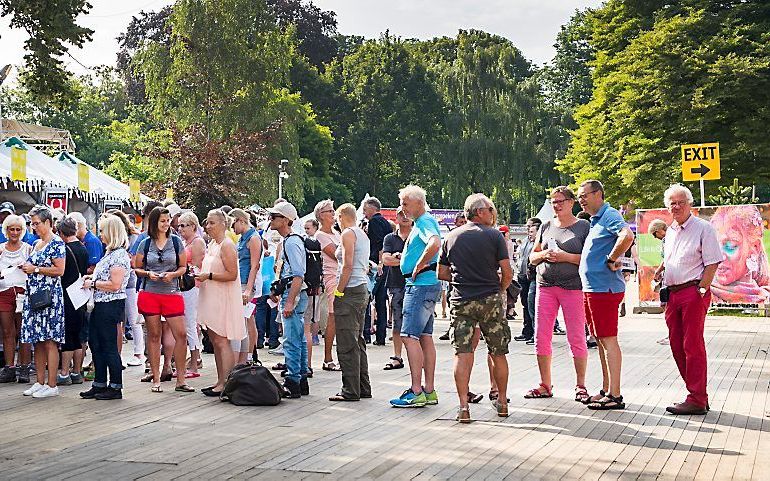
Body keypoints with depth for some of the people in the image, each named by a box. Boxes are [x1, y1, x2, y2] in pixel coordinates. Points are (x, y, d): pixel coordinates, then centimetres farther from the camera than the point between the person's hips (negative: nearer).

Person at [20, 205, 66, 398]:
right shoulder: (37, 244, 17)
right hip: (33, 295, 9)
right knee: (37, 342, 10)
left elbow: (59, 270, -15)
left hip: (49, 295, -9)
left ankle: (52, 385, -3)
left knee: (49, 342, -6)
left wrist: (35, 269, -11)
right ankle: (40, 382, 16)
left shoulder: (57, 243, -8)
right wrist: (26, 267, 7)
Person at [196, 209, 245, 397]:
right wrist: (199, 276, 9)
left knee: (222, 341, -9)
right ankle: (220, 382, 16)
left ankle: (225, 384, -7)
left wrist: (208, 276, -18)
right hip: (211, 298, 10)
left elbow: (232, 274, -19)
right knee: (215, 341, 10)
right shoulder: (211, 244, 17)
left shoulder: (227, 245, -12)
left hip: (224, 299, -10)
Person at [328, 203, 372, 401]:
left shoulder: (348, 234, -8)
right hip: (363, 289, 10)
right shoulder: (363, 235, 19)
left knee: (347, 344, -7)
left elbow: (348, 265, -17)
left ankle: (350, 390, -7)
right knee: (358, 342, 14)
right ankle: (363, 388, 17)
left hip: (350, 290, -10)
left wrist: (339, 291, -15)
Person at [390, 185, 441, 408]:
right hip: (424, 285, 11)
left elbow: (435, 243, -32)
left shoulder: (426, 221, -12)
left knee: (410, 336, -12)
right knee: (425, 337, 11)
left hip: (422, 286, -11)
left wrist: (418, 267, -22)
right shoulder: (421, 222, 20)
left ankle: (416, 392, -11)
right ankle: (429, 391, 14)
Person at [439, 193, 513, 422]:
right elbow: (507, 273, -5)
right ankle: (502, 402, 20)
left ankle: (463, 405, -11)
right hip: (491, 300, -2)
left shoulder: (451, 237, 9)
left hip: (461, 300, 2)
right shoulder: (494, 235, -1)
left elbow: (442, 273, 11)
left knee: (462, 353, -2)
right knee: (498, 353, 11)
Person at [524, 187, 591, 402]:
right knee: (541, 337, 3)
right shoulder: (546, 226, 14)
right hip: (545, 286, 5)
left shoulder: (583, 226, 1)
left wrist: (566, 257, -16)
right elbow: (532, 257, 17)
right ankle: (545, 385, 13)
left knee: (577, 338, -1)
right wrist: (544, 254, -3)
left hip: (573, 287, -4)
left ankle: (580, 386, 10)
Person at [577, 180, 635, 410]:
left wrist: (610, 260, -22)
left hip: (604, 287, -10)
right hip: (592, 288, 10)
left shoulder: (609, 215, -12)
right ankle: (606, 390, 21)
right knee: (601, 340, 13)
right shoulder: (593, 221, 19)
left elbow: (627, 236, -32)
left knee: (608, 340, -8)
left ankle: (615, 395, -5)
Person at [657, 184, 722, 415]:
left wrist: (700, 291, -14)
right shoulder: (670, 231, 18)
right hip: (672, 293, 8)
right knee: (676, 345, 8)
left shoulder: (703, 228, -6)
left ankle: (697, 400, -5)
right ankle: (696, 393, 18)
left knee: (692, 346, -8)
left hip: (693, 293, -8)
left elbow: (712, 263, -10)